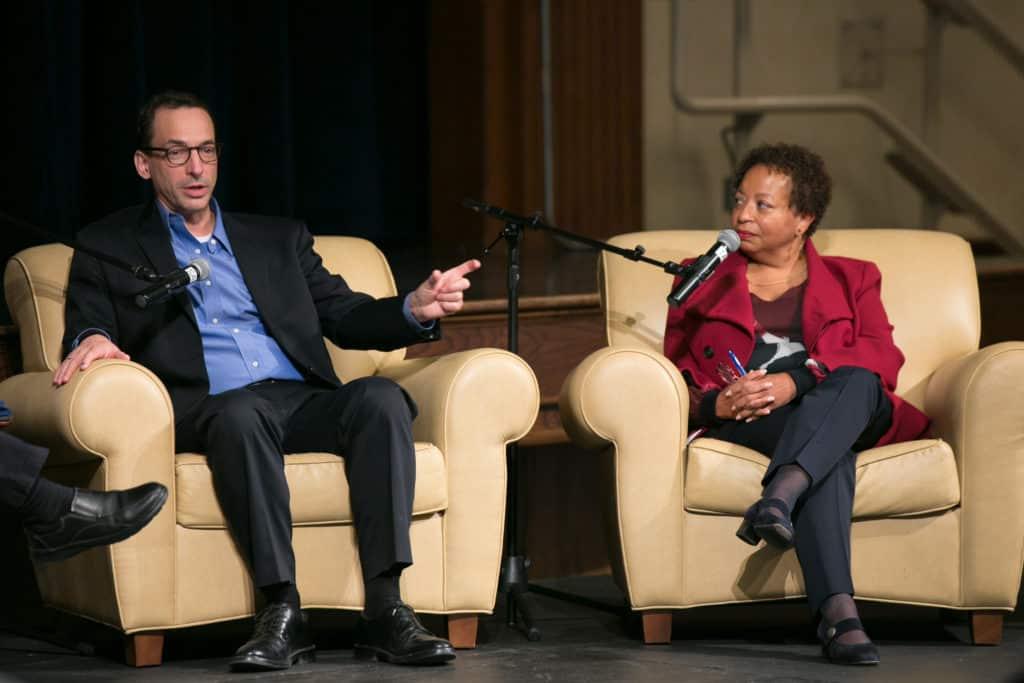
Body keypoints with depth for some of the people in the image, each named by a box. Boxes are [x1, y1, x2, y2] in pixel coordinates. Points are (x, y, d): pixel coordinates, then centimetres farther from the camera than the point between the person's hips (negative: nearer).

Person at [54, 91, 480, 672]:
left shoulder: (279, 238, 26)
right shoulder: (109, 247, 19)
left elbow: (346, 317, 19)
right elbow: (87, 326, 8)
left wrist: (415, 309, -2)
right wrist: (94, 340, -18)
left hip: (304, 402, 3)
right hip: (206, 411, -3)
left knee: (381, 397, -30)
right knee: (241, 413, -39)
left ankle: (385, 608, -36)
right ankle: (283, 613, -38)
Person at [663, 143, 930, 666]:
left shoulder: (851, 280, 25)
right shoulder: (702, 281, 27)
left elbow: (881, 358, 4)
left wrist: (797, 380, -16)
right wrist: (715, 403, -12)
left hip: (849, 414, 1)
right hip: (742, 423, -1)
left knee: (854, 383, -38)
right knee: (831, 453, -38)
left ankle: (782, 493, -60)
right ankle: (838, 612, -59)